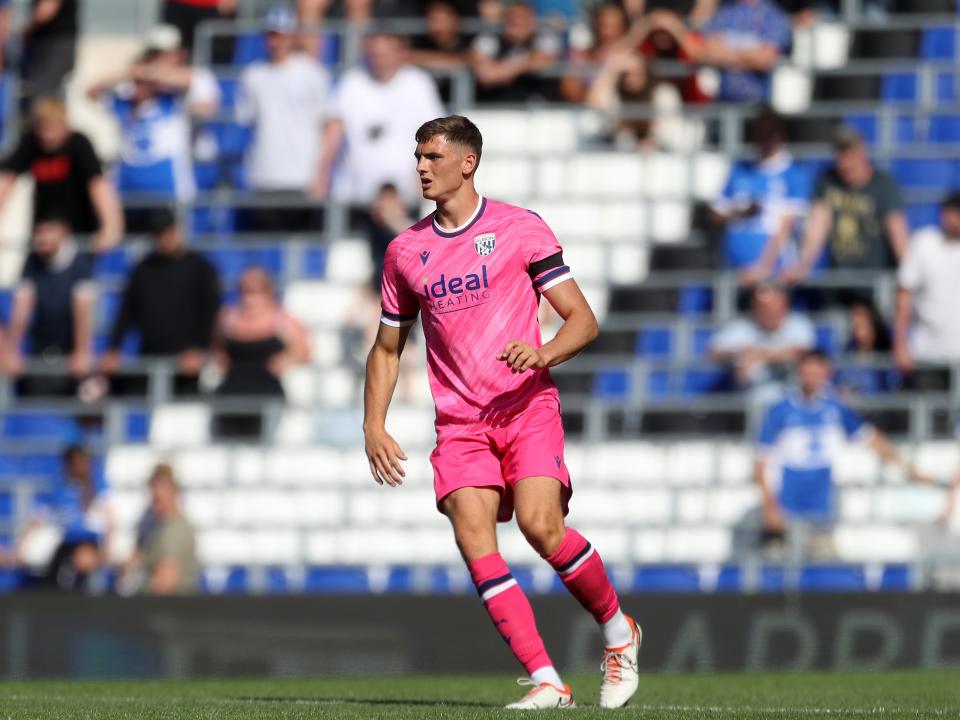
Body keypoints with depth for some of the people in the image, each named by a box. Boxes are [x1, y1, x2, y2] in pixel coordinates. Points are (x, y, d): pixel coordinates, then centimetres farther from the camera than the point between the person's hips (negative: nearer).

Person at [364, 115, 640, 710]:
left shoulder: (520, 229, 1)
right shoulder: (405, 251, 13)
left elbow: (583, 321, 1)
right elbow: (387, 348, 22)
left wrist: (543, 353, -20)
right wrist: (374, 427, 10)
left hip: (526, 407, -3)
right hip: (459, 421, 3)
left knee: (540, 526, -22)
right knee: (472, 536, -18)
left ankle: (618, 629, 6)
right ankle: (547, 682, -18)